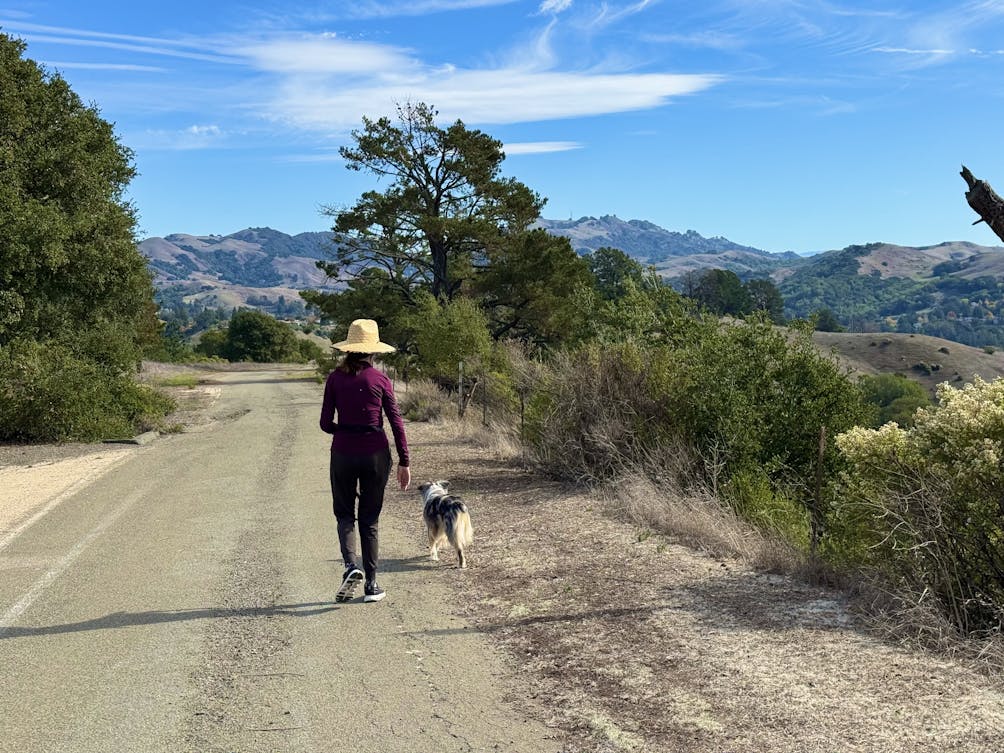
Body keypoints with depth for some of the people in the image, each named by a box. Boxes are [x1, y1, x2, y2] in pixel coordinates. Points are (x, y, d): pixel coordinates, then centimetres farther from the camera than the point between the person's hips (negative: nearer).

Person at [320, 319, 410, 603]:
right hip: (376, 454, 0)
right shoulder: (380, 379, -5)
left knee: (345, 514, 15)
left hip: (343, 454, 0)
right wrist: (404, 462, 1)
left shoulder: (335, 378, -3)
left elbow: (326, 424, -2)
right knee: (369, 519, 11)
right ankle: (371, 585, 13)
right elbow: (396, 422, -4)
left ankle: (351, 566, -10)